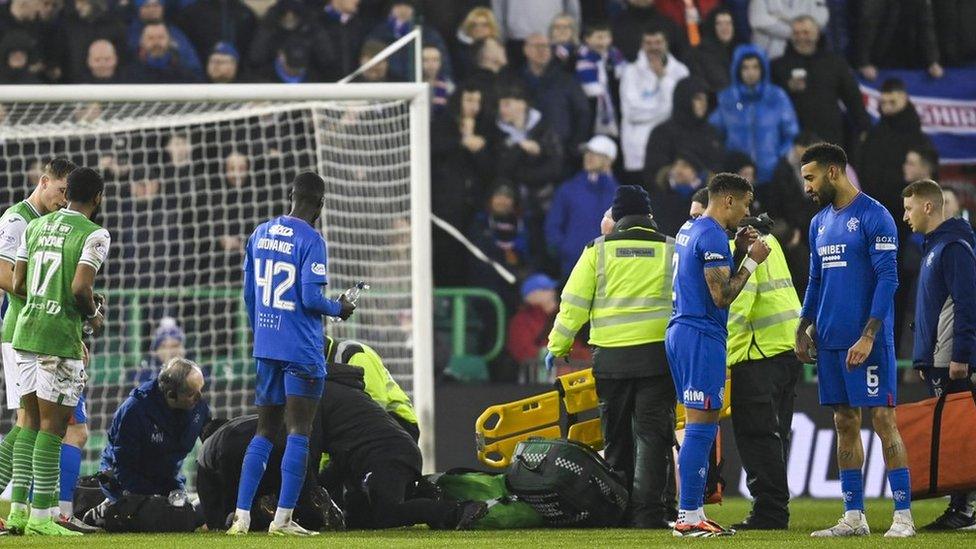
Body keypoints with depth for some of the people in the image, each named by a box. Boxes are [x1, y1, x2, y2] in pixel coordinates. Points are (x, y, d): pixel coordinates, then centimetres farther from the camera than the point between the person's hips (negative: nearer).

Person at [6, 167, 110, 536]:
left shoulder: (35, 227, 12)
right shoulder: (94, 235, -8)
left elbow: (18, 284, 12)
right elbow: (80, 288, -19)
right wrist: (92, 314, 1)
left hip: (25, 331, 7)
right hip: (60, 337, -7)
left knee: (31, 421, 13)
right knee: (52, 425, -3)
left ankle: (18, 509, 12)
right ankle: (40, 515, -4)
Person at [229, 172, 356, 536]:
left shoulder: (260, 234, 10)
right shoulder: (310, 240, -12)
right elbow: (311, 298, -17)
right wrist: (339, 309, 3)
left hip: (266, 348, 7)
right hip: (302, 351, -7)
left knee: (264, 433, 12)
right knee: (298, 433, -3)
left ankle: (241, 516, 6)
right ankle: (283, 518, -7)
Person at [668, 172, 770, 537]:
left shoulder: (690, 230, 16)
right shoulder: (712, 236, -15)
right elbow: (722, 296, -19)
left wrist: (739, 252, 13)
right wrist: (752, 261, -10)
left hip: (682, 332, 10)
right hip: (702, 336, -10)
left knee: (701, 427, 13)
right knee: (701, 427, -9)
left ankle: (692, 512, 13)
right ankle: (688, 518, -10)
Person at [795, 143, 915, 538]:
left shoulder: (874, 217, -9)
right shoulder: (820, 223, 15)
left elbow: (887, 279, -14)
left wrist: (868, 336, -19)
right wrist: (802, 331, 13)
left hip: (867, 341, -8)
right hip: (830, 342, 8)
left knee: (883, 421, -7)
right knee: (845, 424, 8)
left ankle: (903, 515, -6)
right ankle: (853, 516, 12)